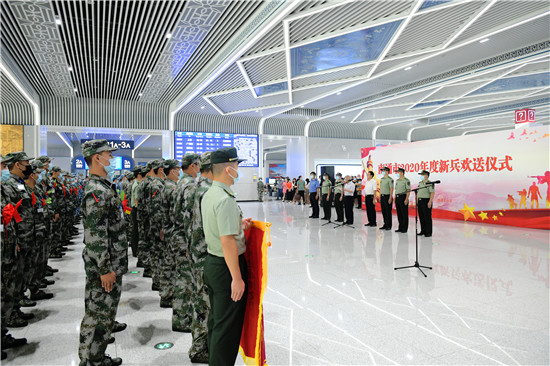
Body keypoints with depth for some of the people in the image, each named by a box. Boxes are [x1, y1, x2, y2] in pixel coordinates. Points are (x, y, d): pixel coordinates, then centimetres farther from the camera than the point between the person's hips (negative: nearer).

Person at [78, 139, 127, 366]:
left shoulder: (105, 187, 12)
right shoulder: (96, 192, -21)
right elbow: (96, 236, -24)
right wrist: (104, 269, -21)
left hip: (112, 265, 10)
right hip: (104, 267, -10)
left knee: (106, 313, 19)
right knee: (98, 315, 2)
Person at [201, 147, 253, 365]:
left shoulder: (208, 195, 8)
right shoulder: (225, 199, -23)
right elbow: (227, 241, -27)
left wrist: (238, 225, 10)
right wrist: (237, 278, -24)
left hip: (211, 262, 10)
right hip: (227, 266, -10)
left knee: (216, 319, 23)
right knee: (228, 326, 3)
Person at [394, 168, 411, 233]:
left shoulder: (406, 180, -9)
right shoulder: (397, 180, 15)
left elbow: (408, 190, -14)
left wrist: (406, 199, -20)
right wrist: (395, 198, 16)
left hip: (403, 197, -8)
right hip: (397, 198, 8)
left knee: (404, 214, -2)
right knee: (399, 213, 9)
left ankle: (404, 229, 2)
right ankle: (400, 228, 16)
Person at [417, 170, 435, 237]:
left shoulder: (429, 183, -10)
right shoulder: (420, 183, 15)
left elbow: (432, 193, -16)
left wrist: (430, 202, -22)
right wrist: (417, 201, 15)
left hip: (426, 201, -8)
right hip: (420, 201, 8)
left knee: (427, 217, -4)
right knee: (421, 217, 10)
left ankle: (428, 232, 2)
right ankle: (423, 231, 19)